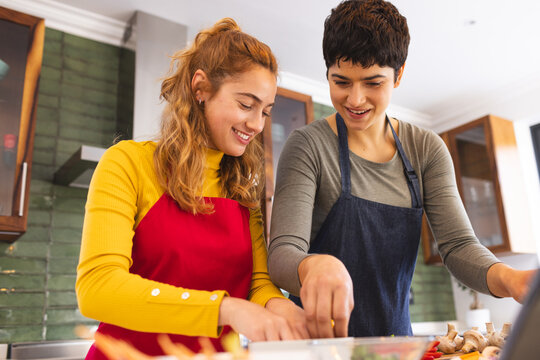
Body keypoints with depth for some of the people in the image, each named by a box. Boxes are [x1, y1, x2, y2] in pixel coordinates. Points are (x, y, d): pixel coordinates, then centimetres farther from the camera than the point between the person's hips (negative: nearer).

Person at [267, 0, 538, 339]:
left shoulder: (426, 149, 3)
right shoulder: (309, 146, -10)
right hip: (323, 337, -2)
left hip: (396, 334, 2)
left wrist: (509, 278, -23)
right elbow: (283, 254, -18)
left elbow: (458, 244, -3)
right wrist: (315, 266, -39)